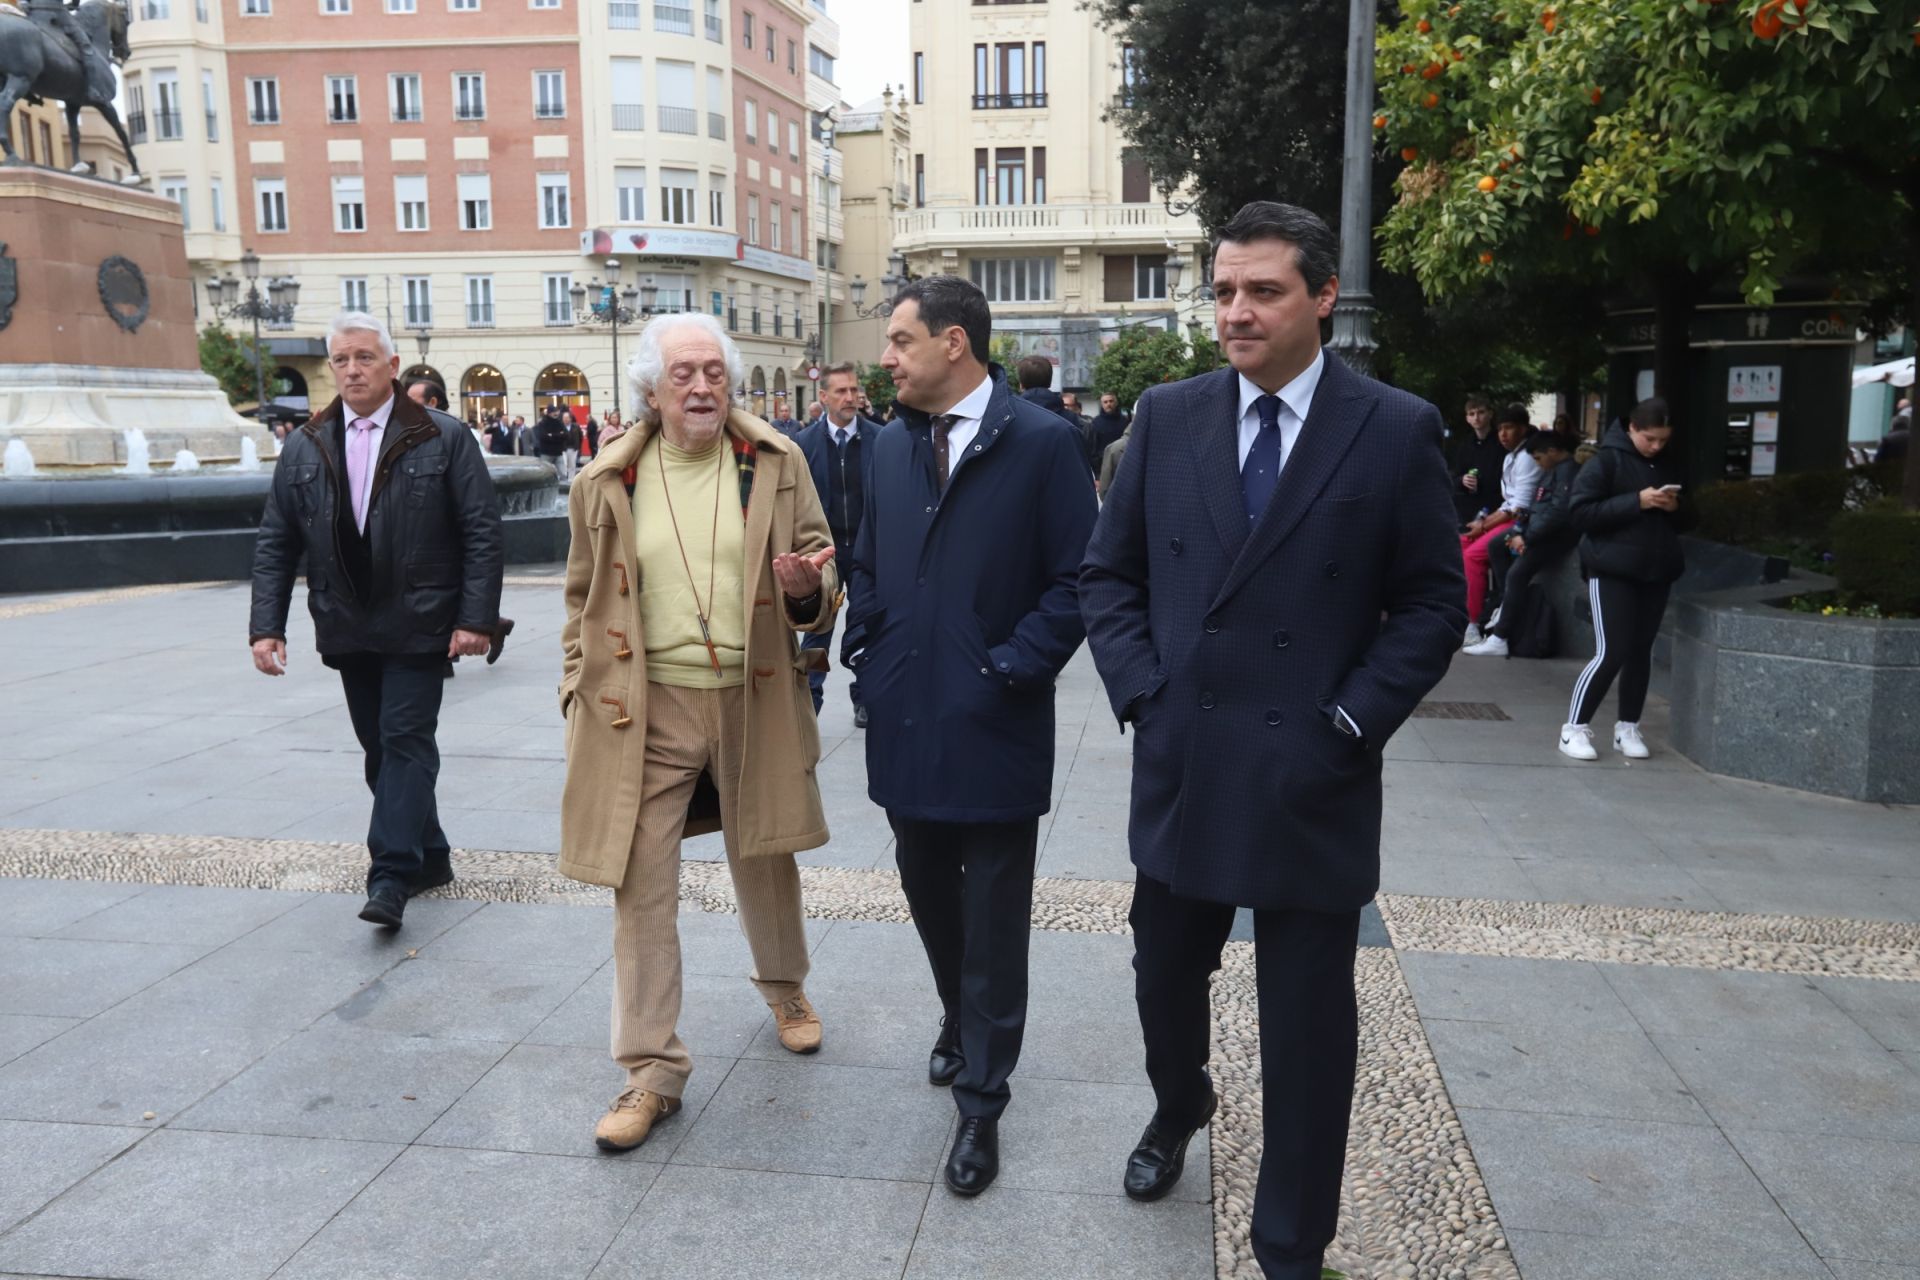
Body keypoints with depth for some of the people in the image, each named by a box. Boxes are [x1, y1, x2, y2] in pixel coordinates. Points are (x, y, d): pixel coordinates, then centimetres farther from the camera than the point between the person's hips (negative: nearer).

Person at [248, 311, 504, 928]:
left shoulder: (444, 438, -4)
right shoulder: (303, 449, 7)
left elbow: (482, 532, -7)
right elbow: (275, 544, 9)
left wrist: (476, 617, -14)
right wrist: (266, 625, 0)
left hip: (417, 627, -5)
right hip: (347, 629, 5)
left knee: (405, 742, -7)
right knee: (379, 747, 11)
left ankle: (391, 878, -6)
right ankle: (428, 856, 25)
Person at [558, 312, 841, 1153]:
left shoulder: (775, 463, 0)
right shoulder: (607, 482, 1)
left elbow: (823, 571, 5)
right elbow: (584, 603, 11)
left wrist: (807, 586, -18)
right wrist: (577, 696, 6)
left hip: (753, 702, 1)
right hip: (645, 710, 0)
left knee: (765, 864, 18)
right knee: (642, 889, 1)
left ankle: (783, 987, 46)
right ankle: (652, 1069, 14)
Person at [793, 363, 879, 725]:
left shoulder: (879, 438, -3)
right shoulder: (806, 441, -2)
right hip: (823, 549, 0)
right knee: (817, 627, 3)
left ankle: (864, 696, 22)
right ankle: (809, 700, 10)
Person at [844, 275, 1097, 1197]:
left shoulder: (1043, 443, -9)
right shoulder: (891, 443, 9)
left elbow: (1075, 582, -10)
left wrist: (1009, 670, -14)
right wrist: (866, 653, 5)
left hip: (993, 729, -5)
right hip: (905, 721, 6)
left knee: (993, 919, 6)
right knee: (927, 887, 20)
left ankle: (980, 1102, 21)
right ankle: (961, 1019, 47)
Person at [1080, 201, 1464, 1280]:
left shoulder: (1398, 431, -4)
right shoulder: (1168, 417, 4)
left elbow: (1432, 604, -1)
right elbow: (1110, 573, 8)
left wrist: (1349, 724, -10)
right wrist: (1142, 692, -3)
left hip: (1311, 783, -3)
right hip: (1181, 768, 3)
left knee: (1308, 1026, 8)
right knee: (1165, 980, 19)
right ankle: (1180, 1111, 52)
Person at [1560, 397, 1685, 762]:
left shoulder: (1667, 467, 15)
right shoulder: (1606, 461, -5)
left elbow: (1680, 521, 23)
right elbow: (1579, 512, -14)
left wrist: (1675, 508, -1)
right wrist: (1636, 501, -19)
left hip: (1656, 572, 6)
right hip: (1612, 571, -6)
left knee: (1641, 651, 7)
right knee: (1611, 652, -11)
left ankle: (1627, 728, 17)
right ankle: (1575, 728, 0)